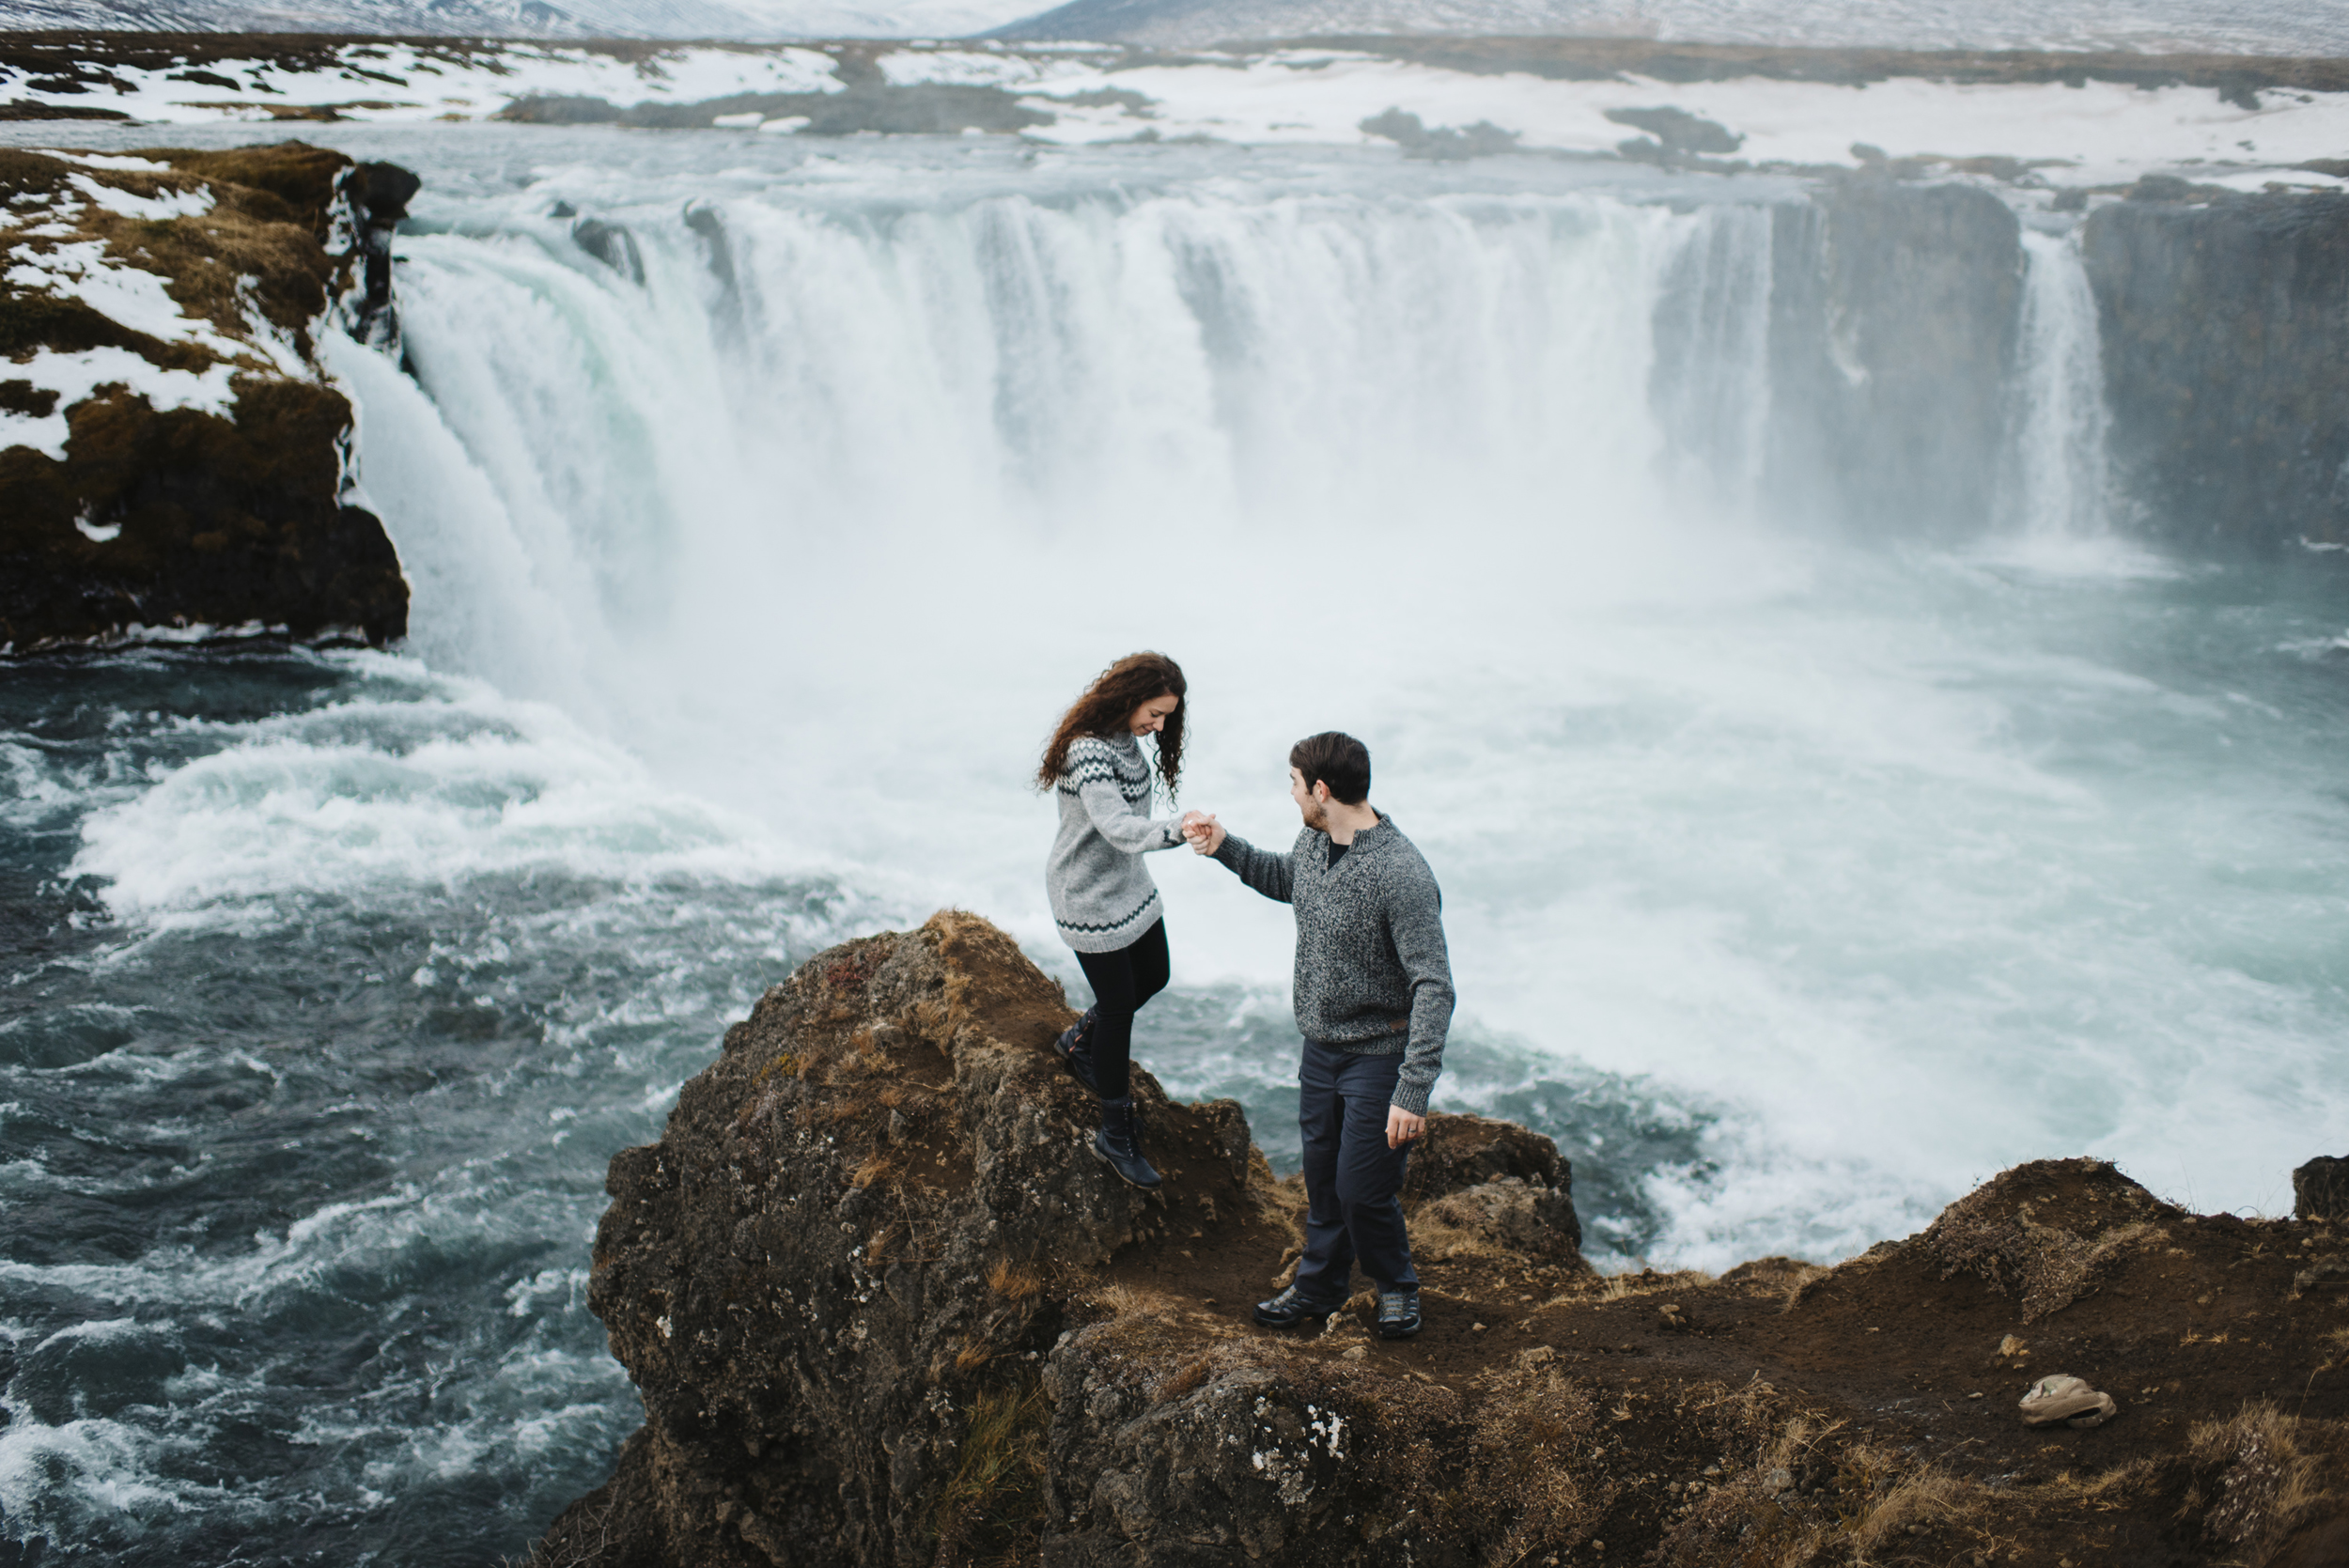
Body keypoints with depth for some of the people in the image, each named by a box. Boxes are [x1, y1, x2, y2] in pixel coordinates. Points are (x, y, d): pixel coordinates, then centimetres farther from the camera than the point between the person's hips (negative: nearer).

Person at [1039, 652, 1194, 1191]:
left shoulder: (1124, 737, -1)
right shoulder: (1088, 752, -31)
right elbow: (1119, 827, -44)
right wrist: (1176, 829, -60)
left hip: (1129, 883, 9)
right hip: (1088, 896, -9)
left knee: (1153, 979, 21)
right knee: (1118, 1004, -1)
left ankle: (1079, 1045, 47)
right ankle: (1116, 1135, 13)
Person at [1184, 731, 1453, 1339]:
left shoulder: (1402, 875, -28)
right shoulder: (1313, 842, -2)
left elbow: (1434, 988, -28)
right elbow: (1285, 880, 25)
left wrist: (1413, 1091, -32)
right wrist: (1225, 848, 11)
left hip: (1379, 1056, -7)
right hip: (1320, 1047, 7)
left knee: (1362, 1191, 1)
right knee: (1321, 1179, 19)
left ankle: (1395, 1285, 29)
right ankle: (1319, 1288, 39)